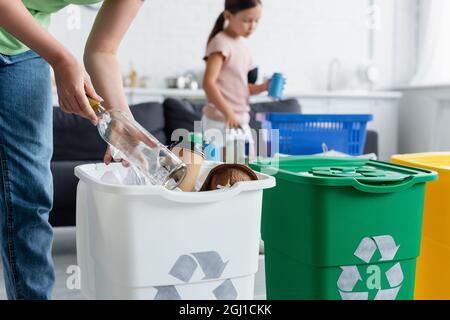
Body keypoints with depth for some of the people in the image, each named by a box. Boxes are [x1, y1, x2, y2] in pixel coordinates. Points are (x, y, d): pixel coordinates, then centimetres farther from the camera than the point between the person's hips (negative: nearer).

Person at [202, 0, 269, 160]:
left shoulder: (242, 46, 14)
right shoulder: (221, 43, -13)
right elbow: (208, 83, -25)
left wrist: (262, 87, 0)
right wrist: (228, 112, -34)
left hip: (241, 120, 9)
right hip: (221, 120, -9)